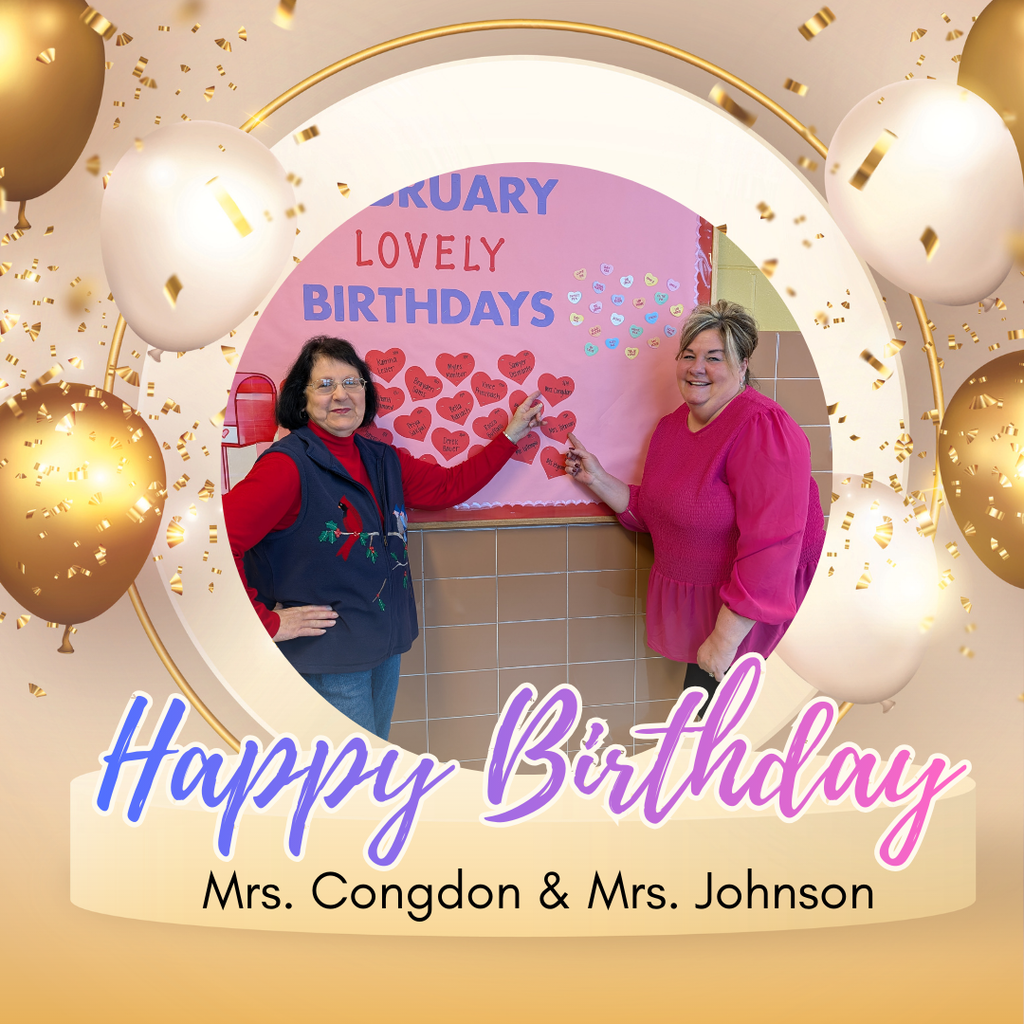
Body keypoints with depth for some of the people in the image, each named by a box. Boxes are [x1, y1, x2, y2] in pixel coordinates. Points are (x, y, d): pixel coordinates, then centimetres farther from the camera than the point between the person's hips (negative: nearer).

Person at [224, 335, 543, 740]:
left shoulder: (382, 460, 8)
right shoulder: (288, 465, -17)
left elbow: (450, 485, 18)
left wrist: (510, 435, 16)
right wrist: (267, 622, -20)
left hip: (385, 645, 7)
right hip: (328, 658, -7)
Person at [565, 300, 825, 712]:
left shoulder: (762, 430, -21)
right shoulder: (672, 425, 7)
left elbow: (769, 547, -27)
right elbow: (651, 512, 16)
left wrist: (726, 638, -26)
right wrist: (598, 479, 4)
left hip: (746, 615, -8)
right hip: (693, 607, 8)